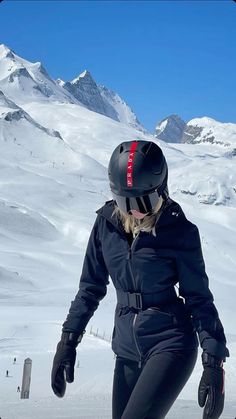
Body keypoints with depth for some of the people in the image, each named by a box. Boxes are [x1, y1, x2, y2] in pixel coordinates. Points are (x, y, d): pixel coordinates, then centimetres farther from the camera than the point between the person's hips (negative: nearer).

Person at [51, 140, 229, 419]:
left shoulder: (179, 231, -11)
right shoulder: (107, 221, -1)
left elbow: (199, 298, -7)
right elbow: (91, 285, 8)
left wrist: (214, 364, -13)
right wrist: (68, 340, 5)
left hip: (171, 344, -5)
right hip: (127, 350, 5)